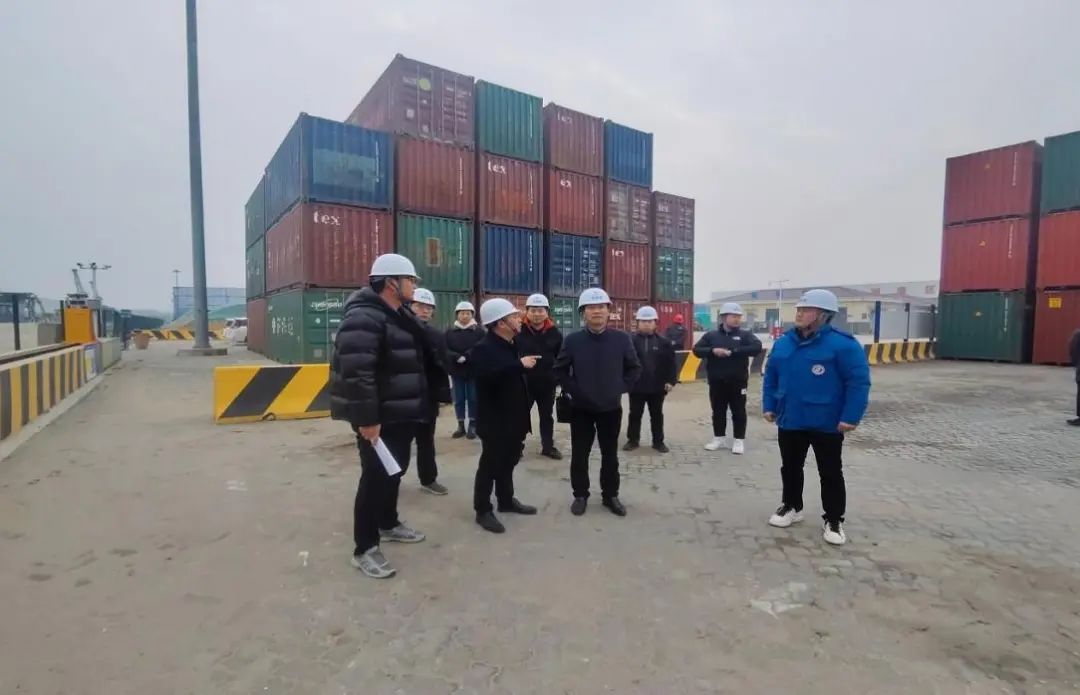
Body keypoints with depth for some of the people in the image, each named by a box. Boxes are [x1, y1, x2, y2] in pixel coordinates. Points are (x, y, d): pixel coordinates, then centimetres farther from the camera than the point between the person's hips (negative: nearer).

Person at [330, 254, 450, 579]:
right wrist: (367, 419, -29)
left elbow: (422, 357, 21)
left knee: (395, 470, 21)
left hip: (402, 414, 10)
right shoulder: (364, 318, -21)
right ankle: (365, 549, 13)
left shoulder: (401, 316, 12)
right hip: (378, 418, -10)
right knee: (376, 476, -1)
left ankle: (388, 524, 41)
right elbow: (356, 372, -28)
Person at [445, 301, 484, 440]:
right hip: (457, 371, 2)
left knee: (473, 399, 3)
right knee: (459, 399, 9)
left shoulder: (479, 331, -2)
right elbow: (445, 350, -4)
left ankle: (472, 426, 12)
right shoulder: (450, 332, 4)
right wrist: (457, 357, -21)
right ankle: (461, 426, 19)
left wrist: (468, 356, -23)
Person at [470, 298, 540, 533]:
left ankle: (506, 500, 33)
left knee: (508, 461, 18)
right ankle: (482, 510, 12)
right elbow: (487, 376, -36)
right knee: (491, 464, 0)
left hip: (513, 417, 9)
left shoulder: (510, 346, 14)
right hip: (495, 420, -9)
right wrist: (519, 364, -32)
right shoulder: (484, 348, -16)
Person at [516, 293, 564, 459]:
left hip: (547, 384, 2)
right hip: (524, 383, -2)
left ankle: (548, 446, 29)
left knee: (547, 417, 16)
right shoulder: (519, 332, -10)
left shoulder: (555, 334, -2)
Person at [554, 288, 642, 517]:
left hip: (611, 408, 1)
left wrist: (621, 387, -3)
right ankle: (580, 495, 25)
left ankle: (610, 495, 29)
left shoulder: (621, 339, -5)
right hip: (581, 408, -1)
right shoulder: (572, 340, -8)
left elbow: (634, 368, 6)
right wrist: (572, 389, -7)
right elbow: (559, 370, 2)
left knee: (610, 455, 13)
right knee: (579, 454, 8)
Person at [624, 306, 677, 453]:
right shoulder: (631, 341, -5)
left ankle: (658, 441, 24)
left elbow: (671, 363, 0)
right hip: (636, 386, -1)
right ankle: (632, 440, 22)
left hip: (657, 387, 1)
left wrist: (671, 381, -6)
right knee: (635, 414, 10)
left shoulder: (664, 342, -1)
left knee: (657, 415, 12)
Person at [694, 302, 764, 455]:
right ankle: (719, 439, 24)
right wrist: (713, 351, -20)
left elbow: (757, 348, -17)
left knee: (739, 412, 6)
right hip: (717, 382, 1)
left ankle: (739, 440, 17)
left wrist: (733, 351, -22)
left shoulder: (745, 335, 0)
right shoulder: (711, 335, 3)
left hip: (738, 381, -1)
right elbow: (697, 350, -2)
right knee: (718, 411, 11)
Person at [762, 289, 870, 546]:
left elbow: (859, 382, -16)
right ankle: (791, 507, 37)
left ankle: (834, 521, 25)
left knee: (831, 474, 10)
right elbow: (771, 377, 10)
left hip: (827, 424, -5)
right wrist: (768, 406, 7)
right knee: (790, 468, 18)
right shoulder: (783, 343, 2)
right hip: (790, 421, 5)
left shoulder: (842, 344, -15)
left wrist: (851, 417, -19)